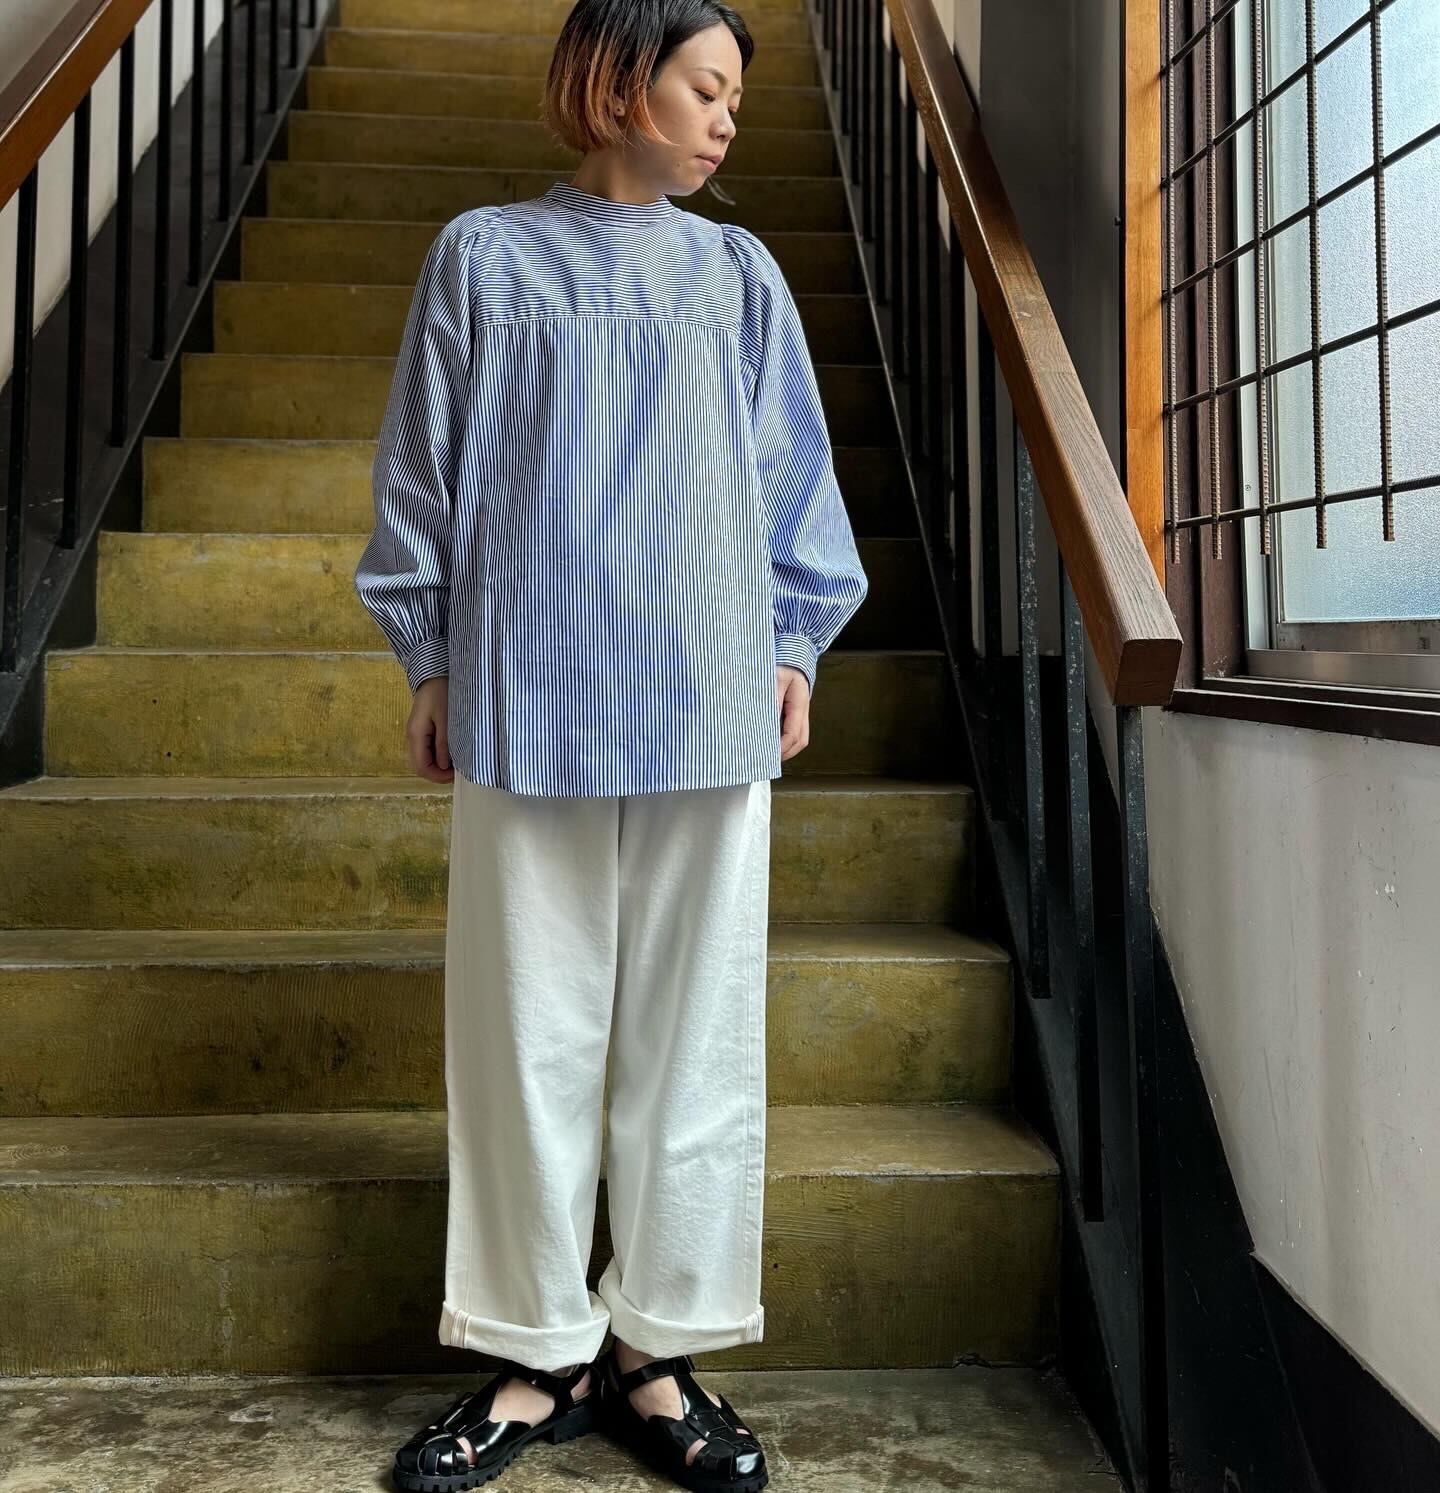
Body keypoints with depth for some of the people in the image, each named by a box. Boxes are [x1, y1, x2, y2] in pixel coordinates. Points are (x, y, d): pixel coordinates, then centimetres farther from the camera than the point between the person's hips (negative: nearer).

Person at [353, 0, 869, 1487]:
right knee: (527, 1022, 3)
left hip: (706, 697, 2)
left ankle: (659, 1350, 17)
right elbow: (424, 470, 10)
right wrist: (430, 660, 6)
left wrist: (794, 645, 8)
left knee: (694, 1027, 3)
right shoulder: (484, 254, 9)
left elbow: (791, 475, 15)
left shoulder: (737, 274, 14)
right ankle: (542, 1353, 17)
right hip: (524, 698, -1)